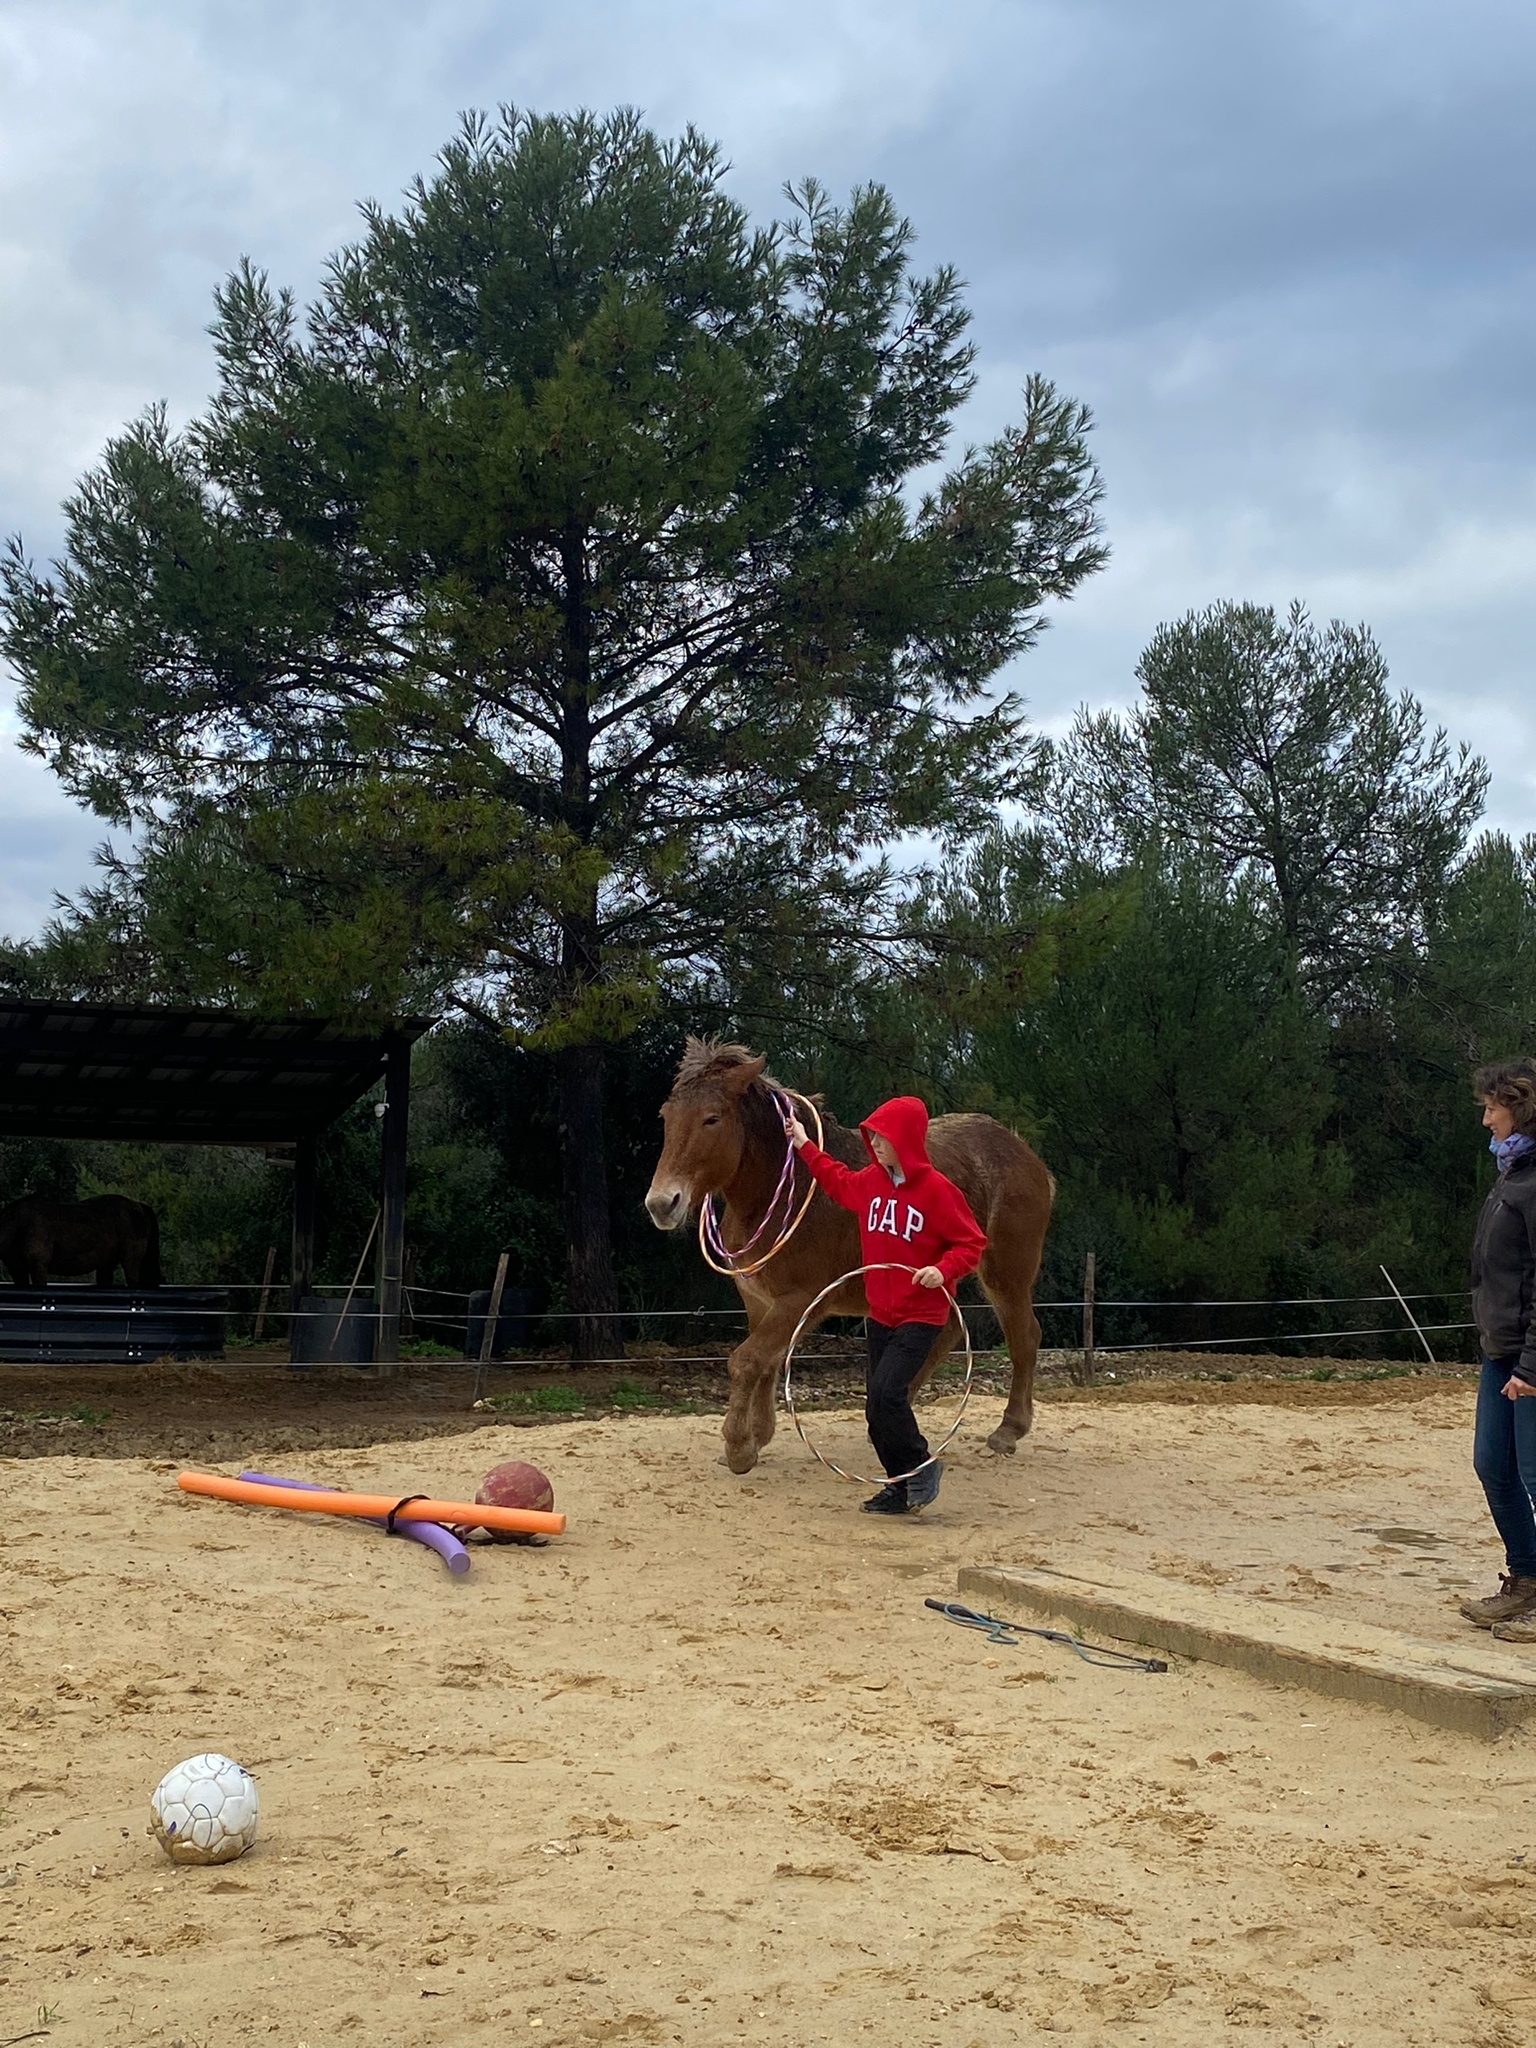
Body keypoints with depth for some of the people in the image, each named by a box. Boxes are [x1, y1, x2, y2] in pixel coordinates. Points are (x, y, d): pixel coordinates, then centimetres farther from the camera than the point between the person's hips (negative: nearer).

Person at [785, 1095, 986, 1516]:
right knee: (878, 1406, 8)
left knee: (885, 1392, -19)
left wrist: (944, 1269, -30)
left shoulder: (937, 1190, -16)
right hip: (881, 1314, 7)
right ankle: (900, 1487, 21)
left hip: (921, 1315, -7)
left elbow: (972, 1243, -12)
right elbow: (838, 1182, 28)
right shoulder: (869, 1181, 5)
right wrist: (805, 1146, 30)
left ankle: (920, 1466, 2)